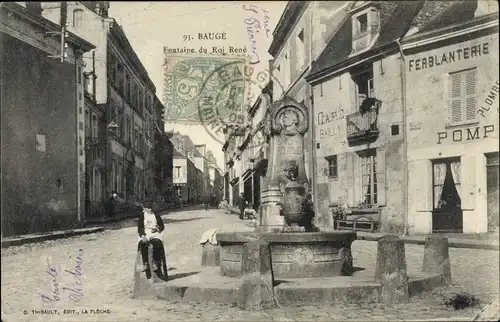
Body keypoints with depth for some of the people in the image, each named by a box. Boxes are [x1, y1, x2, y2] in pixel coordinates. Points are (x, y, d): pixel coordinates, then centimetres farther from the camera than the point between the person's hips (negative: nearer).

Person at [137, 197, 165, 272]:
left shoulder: (156, 215, 15)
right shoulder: (142, 216, 11)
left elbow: (162, 226, 15)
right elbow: (140, 228, 2)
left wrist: (157, 229, -7)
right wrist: (142, 236, -16)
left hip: (155, 234, 0)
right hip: (145, 235, 0)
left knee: (157, 242, -34)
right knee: (142, 244, -34)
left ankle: (156, 263, -27)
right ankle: (145, 263, -28)